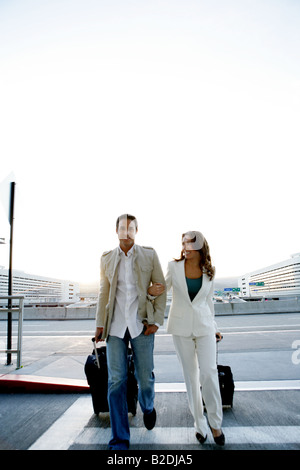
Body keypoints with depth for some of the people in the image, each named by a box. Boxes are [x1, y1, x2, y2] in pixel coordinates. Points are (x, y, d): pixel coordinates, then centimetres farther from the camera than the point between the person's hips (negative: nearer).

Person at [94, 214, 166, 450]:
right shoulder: (107, 258, 7)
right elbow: (104, 293, 11)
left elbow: (161, 288, 3)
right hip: (115, 326, 1)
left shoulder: (149, 255, 1)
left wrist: (157, 320, -5)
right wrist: (100, 324, 5)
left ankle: (148, 407, 43)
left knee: (145, 377, 8)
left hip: (141, 324, -1)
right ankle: (120, 440, 16)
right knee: (116, 381, 1)